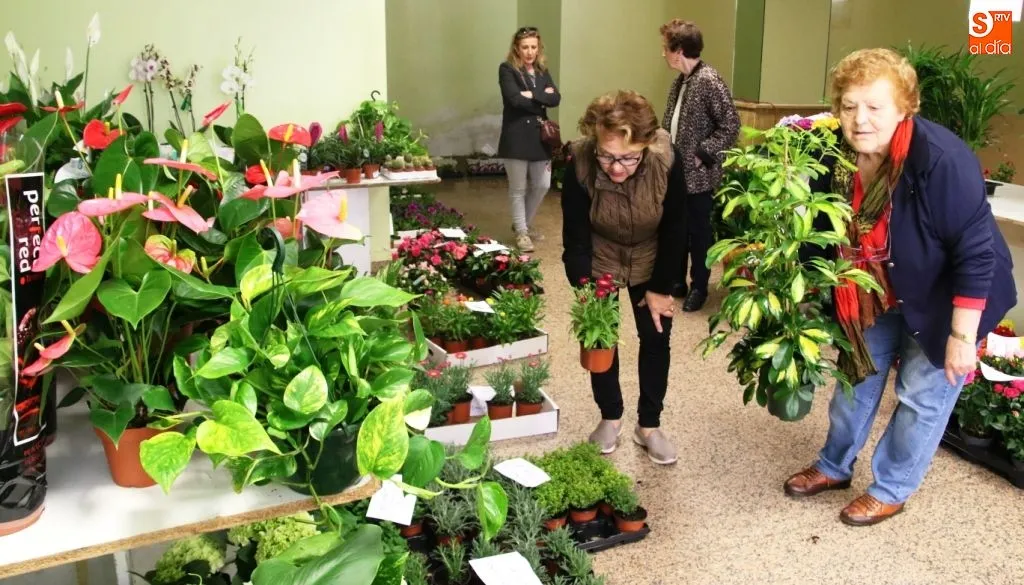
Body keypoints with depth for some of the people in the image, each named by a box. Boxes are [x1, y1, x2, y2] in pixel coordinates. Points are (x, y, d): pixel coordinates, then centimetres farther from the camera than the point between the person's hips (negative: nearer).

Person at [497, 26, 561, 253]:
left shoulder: (542, 71, 13)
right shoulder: (507, 70, -4)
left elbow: (555, 99, -2)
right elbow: (515, 99, -18)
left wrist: (532, 94, -15)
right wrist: (542, 98, -8)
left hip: (540, 135, 6)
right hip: (516, 137, -6)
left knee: (542, 185, 10)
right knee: (518, 189, 2)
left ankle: (525, 224, 31)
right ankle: (521, 233, 15)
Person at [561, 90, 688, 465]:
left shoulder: (667, 161, -32)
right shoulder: (579, 165, -33)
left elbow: (674, 230, -17)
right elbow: (575, 240, -25)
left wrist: (660, 288, -11)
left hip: (651, 262, 1)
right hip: (599, 261, 0)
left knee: (656, 337, 4)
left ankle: (649, 426, 22)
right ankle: (610, 417, 26)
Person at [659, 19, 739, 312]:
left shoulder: (709, 81, -17)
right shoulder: (680, 80, 9)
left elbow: (731, 126, -18)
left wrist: (702, 155, -18)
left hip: (698, 175, -8)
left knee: (699, 232, 6)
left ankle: (699, 287, 19)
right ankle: (677, 281, 29)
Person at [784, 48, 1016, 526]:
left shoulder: (942, 160, -33)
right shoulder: (835, 157, -14)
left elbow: (976, 253, -28)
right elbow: (822, 236, 0)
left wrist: (962, 336, -25)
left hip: (942, 300, -5)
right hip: (877, 296, 6)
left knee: (923, 395, 5)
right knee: (857, 377, 17)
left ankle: (890, 490, 25)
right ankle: (834, 467, 37)